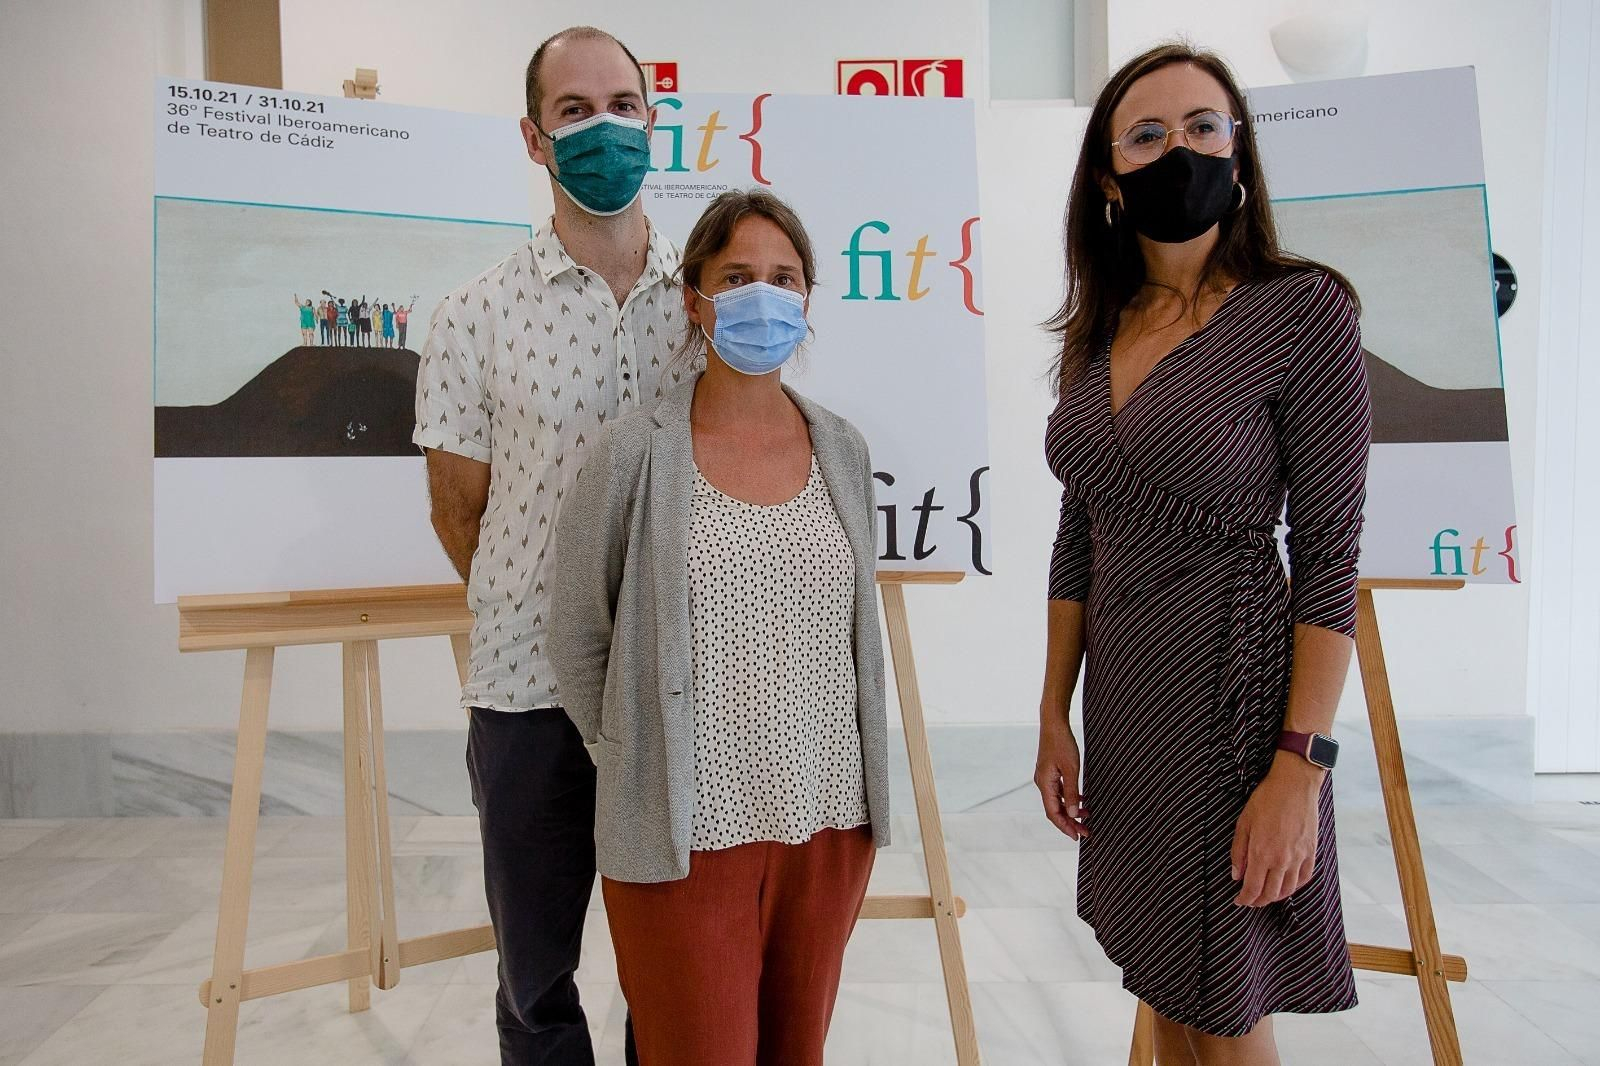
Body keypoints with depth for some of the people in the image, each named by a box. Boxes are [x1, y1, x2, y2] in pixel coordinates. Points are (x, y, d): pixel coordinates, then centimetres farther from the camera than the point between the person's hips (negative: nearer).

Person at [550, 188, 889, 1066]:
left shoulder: (843, 450, 4)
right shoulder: (634, 452, -8)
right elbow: (577, 643, -1)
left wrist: (861, 792, 13)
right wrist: (634, 762, 1)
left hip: (829, 825, 4)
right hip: (688, 834, -4)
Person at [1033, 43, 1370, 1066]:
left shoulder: (1302, 309, -9)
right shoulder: (1100, 335, 7)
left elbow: (1330, 555, -12)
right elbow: (1079, 541, 10)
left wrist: (1300, 768, -17)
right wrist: (1055, 716, 9)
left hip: (1235, 701, -5)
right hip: (1122, 707, 6)